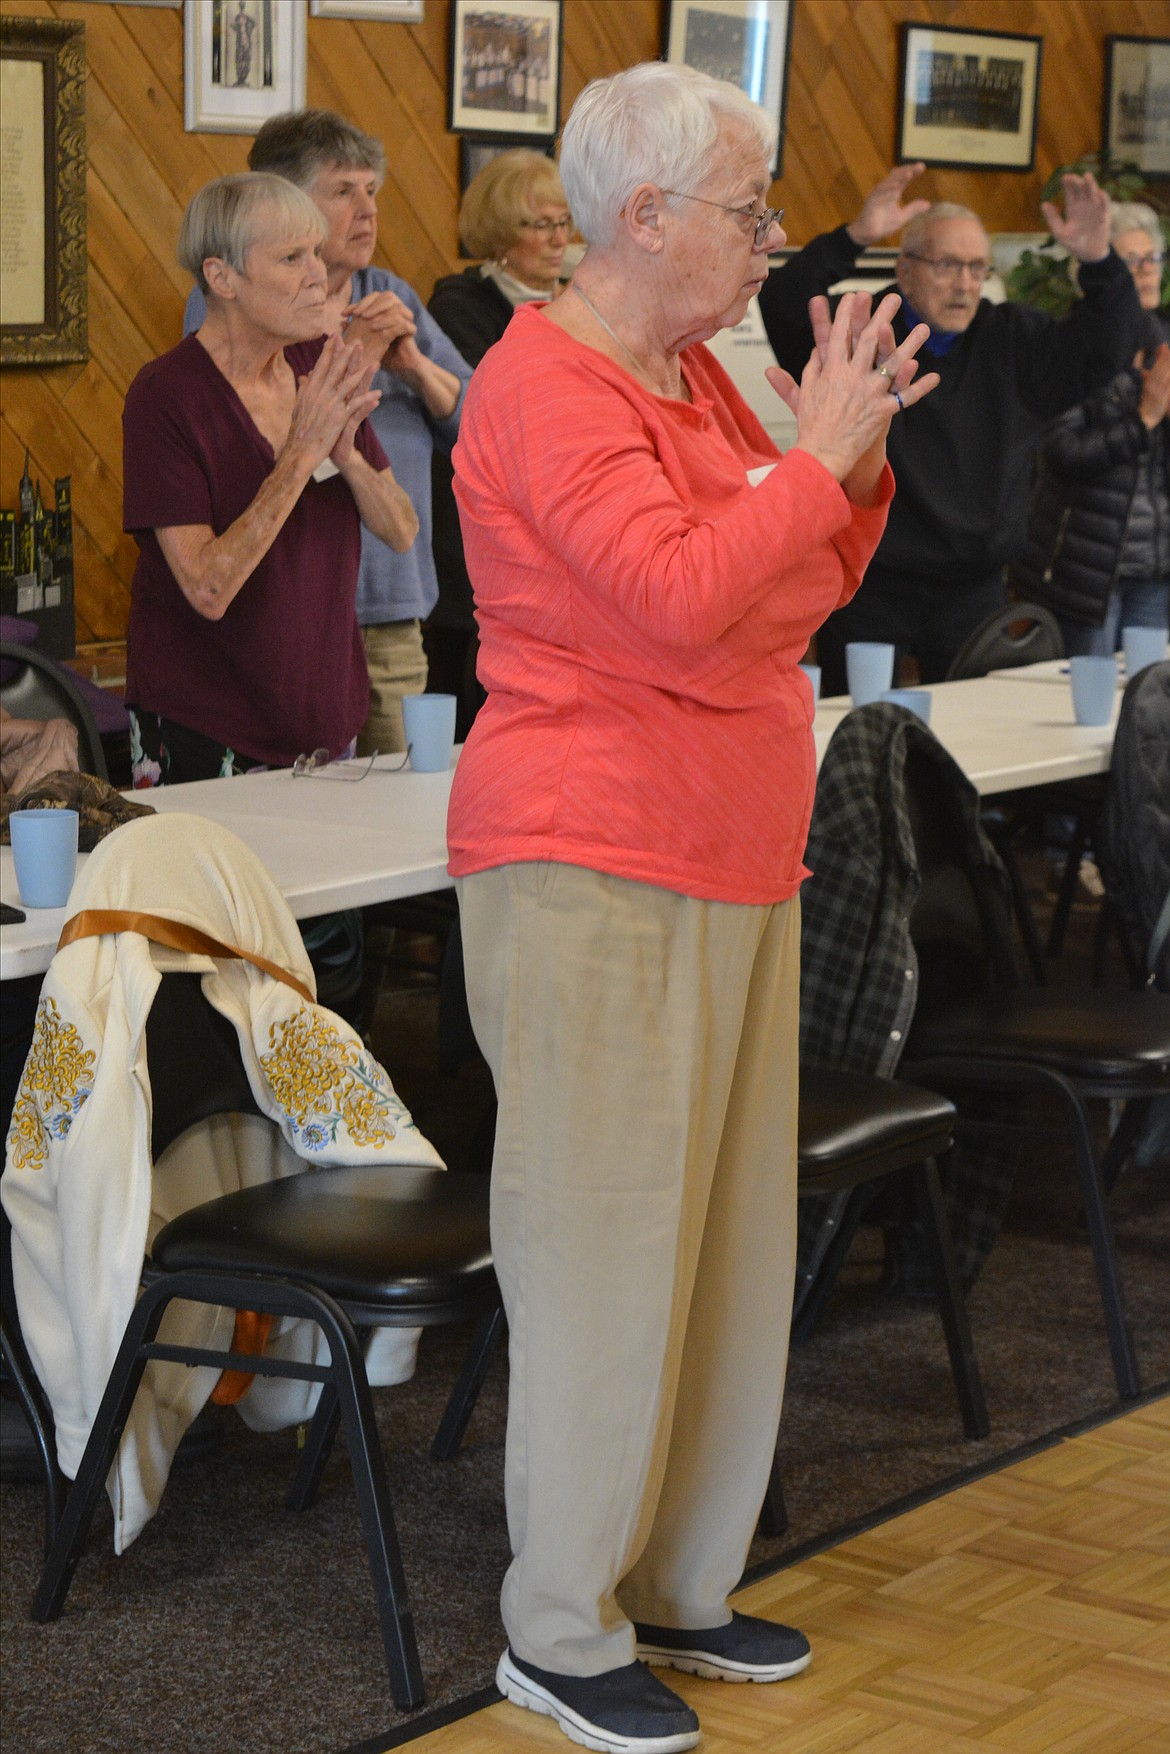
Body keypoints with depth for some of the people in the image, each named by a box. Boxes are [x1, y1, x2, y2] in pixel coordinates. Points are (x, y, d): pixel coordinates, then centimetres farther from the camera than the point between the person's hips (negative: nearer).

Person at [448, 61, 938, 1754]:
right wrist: (816, 459, -18)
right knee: (602, 1248, -2)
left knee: (729, 1235, 13)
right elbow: (680, 595, -28)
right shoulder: (547, 389, -15)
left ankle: (678, 1583, 26)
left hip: (731, 868, 9)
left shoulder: (693, 373, 13)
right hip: (592, 873, -9)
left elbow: (805, 589, 17)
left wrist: (855, 453, 2)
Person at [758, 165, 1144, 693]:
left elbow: (1105, 351, -1)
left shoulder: (1013, 341, 8)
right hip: (869, 587, -3)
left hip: (973, 590, 3)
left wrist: (1098, 261, -20)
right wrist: (855, 237, -35)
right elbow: (782, 306, -20)